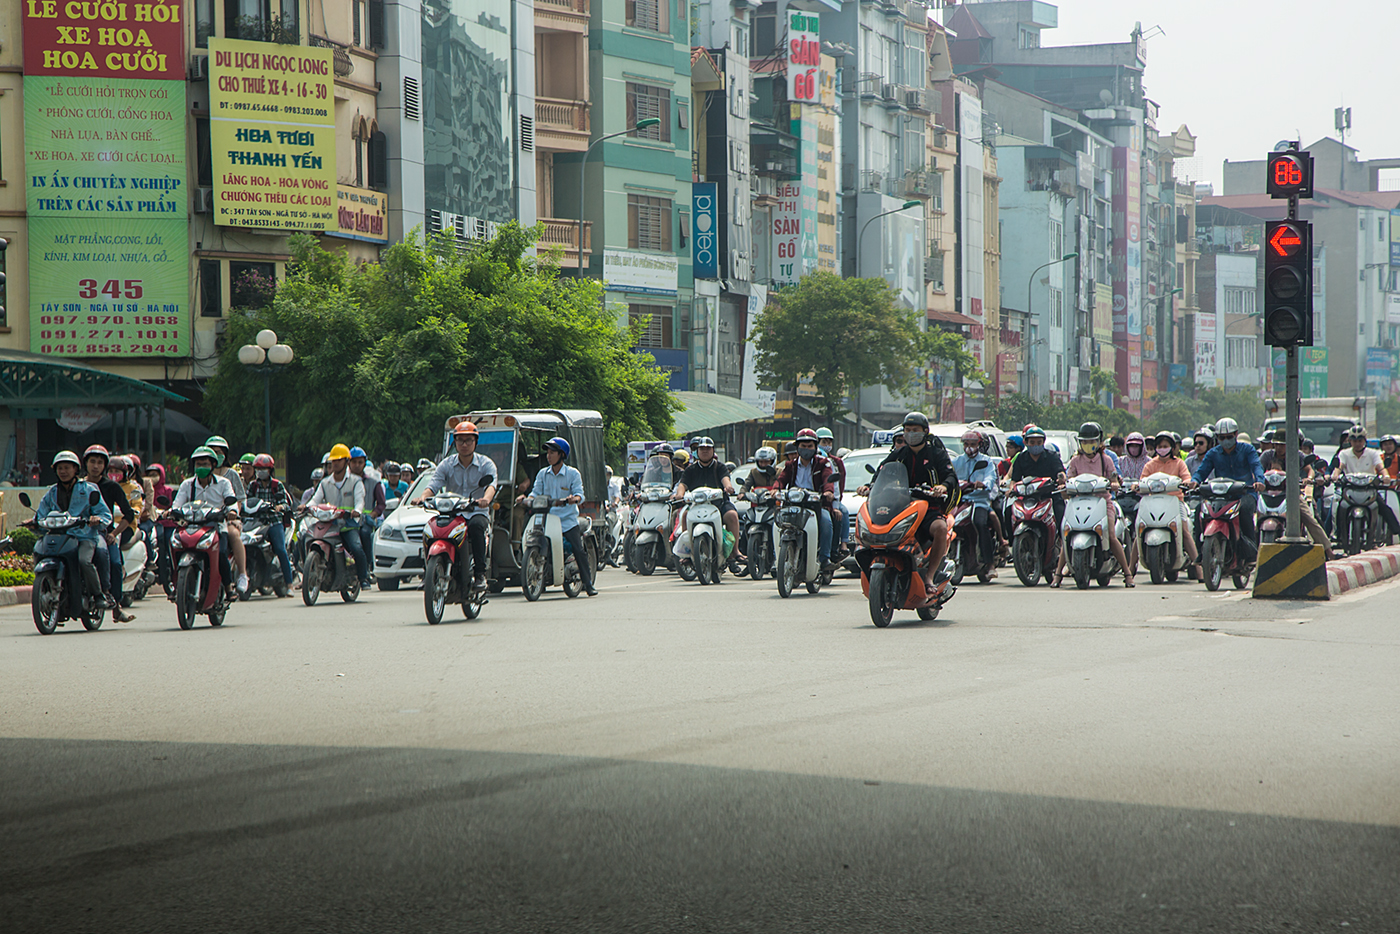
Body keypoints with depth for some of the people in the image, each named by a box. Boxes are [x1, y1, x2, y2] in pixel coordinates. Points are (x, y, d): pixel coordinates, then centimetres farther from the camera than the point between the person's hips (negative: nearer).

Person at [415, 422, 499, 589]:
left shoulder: (486, 464, 4)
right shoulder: (447, 465, 10)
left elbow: (491, 484, -15)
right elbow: (434, 484, -4)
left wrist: (486, 498, -38)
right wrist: (423, 497, -27)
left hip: (478, 513, -2)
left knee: (476, 525, -37)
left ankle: (480, 573, -30)